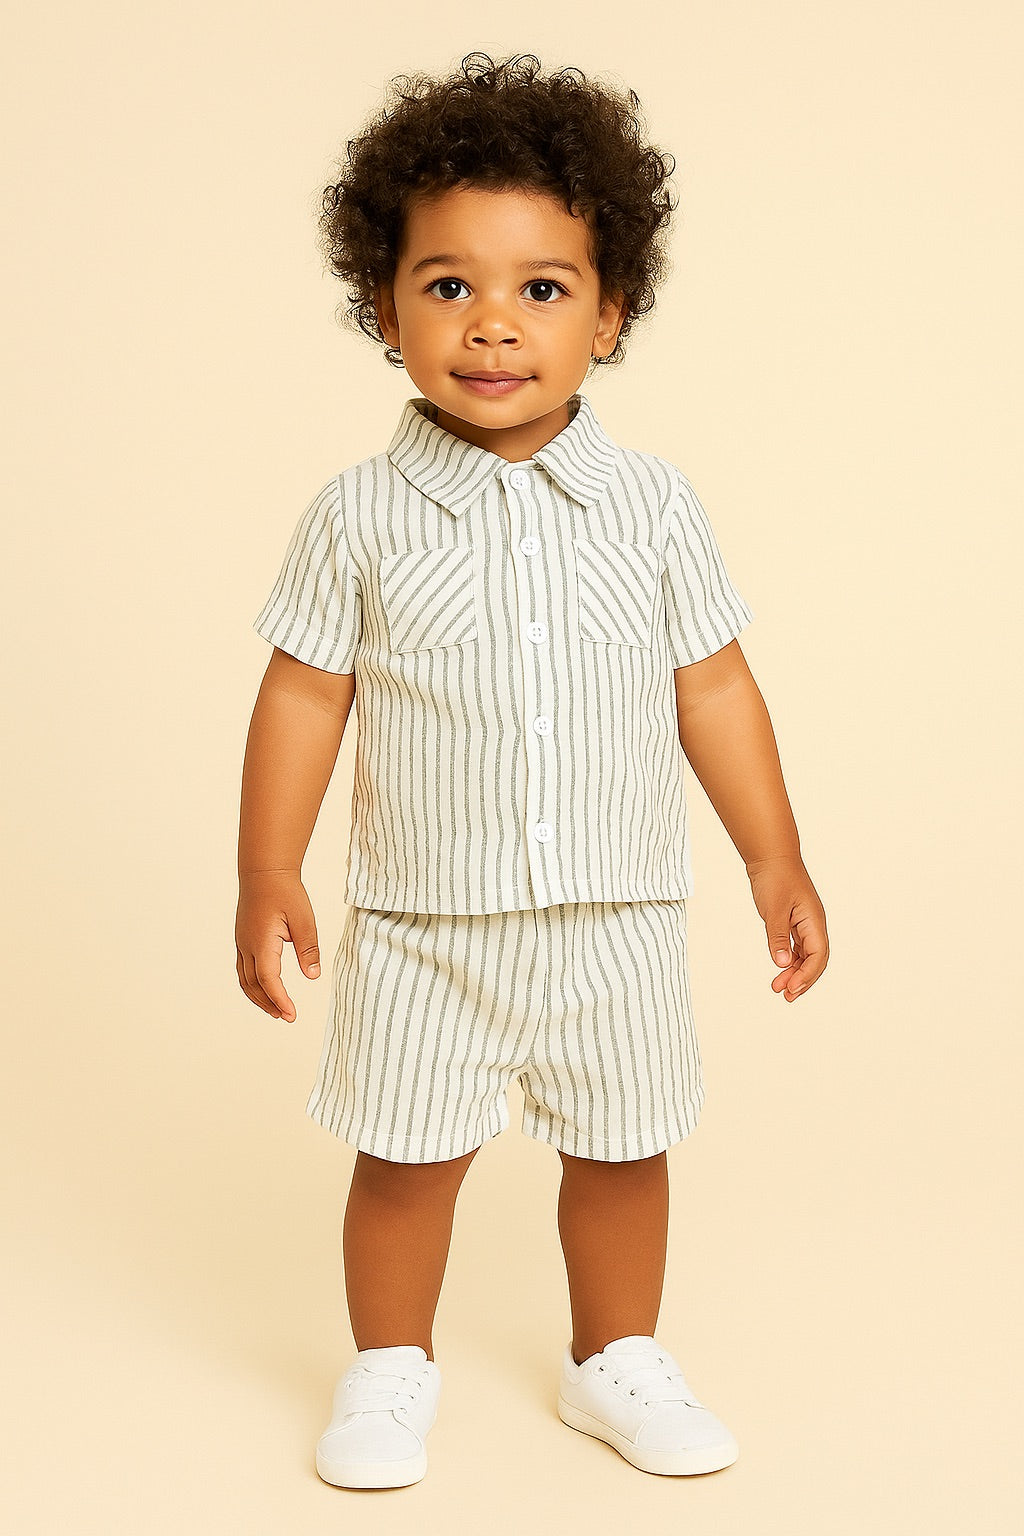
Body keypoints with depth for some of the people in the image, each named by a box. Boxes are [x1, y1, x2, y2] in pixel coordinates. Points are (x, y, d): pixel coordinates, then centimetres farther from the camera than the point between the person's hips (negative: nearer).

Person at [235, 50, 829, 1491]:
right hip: (422, 927, -1)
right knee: (406, 1159, 10)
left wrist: (776, 857, 3)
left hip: (617, 922, 2)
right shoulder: (360, 517, -7)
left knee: (623, 1149, 15)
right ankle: (391, 1368, 34)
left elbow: (713, 685, 3)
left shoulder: (652, 504, -3)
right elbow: (304, 696, -2)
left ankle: (618, 1360, 38)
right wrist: (267, 878, -3)